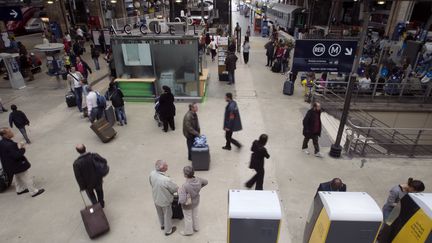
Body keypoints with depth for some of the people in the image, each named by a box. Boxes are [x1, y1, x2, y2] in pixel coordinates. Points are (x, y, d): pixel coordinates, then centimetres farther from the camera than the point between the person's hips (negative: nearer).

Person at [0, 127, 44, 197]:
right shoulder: (8, 145, -34)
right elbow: (16, 155, -32)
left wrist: (18, 146, -1)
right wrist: (22, 149, -18)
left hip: (12, 166, 10)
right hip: (18, 165, -10)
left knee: (18, 178, 29)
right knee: (27, 178, 4)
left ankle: (20, 190, 47)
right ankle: (34, 192, 15)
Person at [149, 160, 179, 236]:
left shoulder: (152, 173, -22)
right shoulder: (166, 180, -40)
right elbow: (175, 189, -23)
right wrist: (178, 189, 1)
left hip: (156, 198, 6)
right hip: (165, 200, -6)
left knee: (160, 213, 31)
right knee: (167, 215, 21)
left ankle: (162, 225, 56)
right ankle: (168, 230, 44)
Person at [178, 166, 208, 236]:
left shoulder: (185, 186, -41)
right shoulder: (198, 180, -24)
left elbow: (182, 201, -40)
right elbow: (206, 182, -3)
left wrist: (180, 192, -21)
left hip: (188, 205, -5)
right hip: (196, 201, 5)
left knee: (188, 218, 23)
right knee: (195, 215, 31)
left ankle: (188, 231, 49)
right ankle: (196, 228, 55)